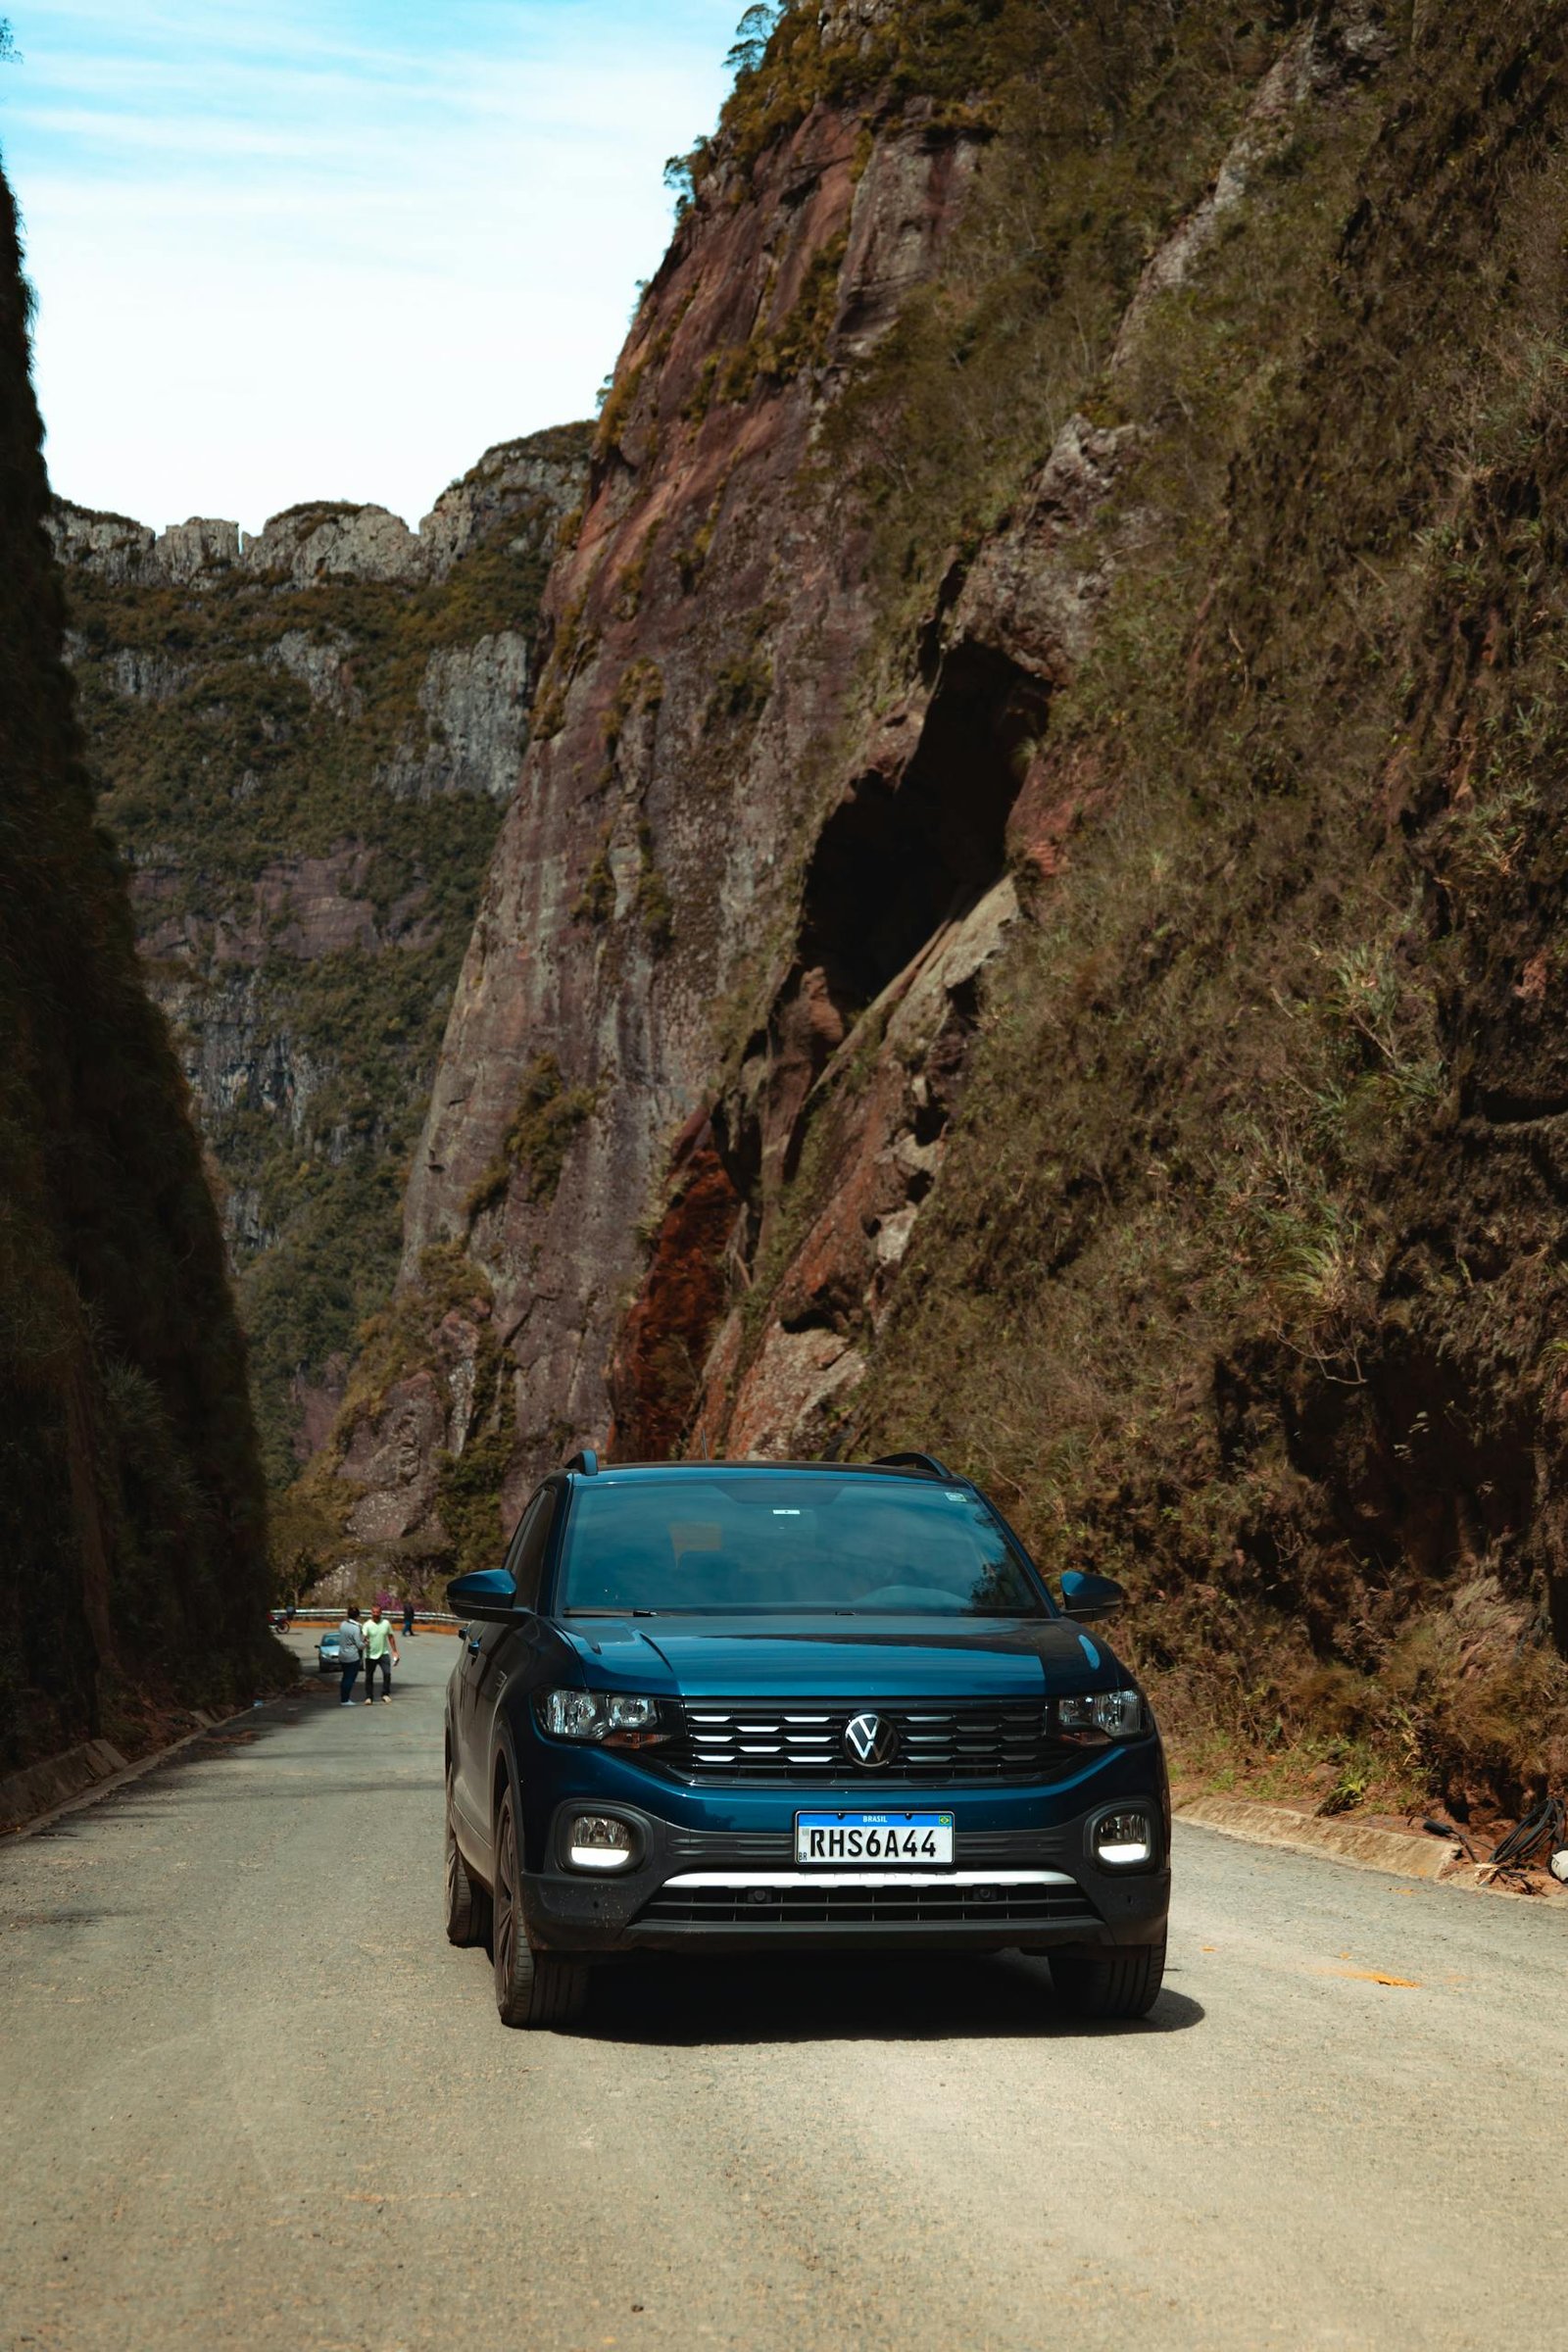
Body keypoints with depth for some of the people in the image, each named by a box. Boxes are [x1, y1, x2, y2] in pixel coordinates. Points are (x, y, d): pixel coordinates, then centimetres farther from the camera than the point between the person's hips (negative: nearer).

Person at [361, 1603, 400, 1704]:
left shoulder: (386, 1623, 2)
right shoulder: (367, 1625, -8)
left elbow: (391, 1637, 12)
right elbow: (364, 1638, -20)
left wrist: (395, 1651, 10)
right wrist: (364, 1642, -45)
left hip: (383, 1653, 1)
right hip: (370, 1655, -1)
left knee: (387, 1673, -16)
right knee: (369, 1677, 6)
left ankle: (385, 1694, -3)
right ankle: (369, 1697, 18)